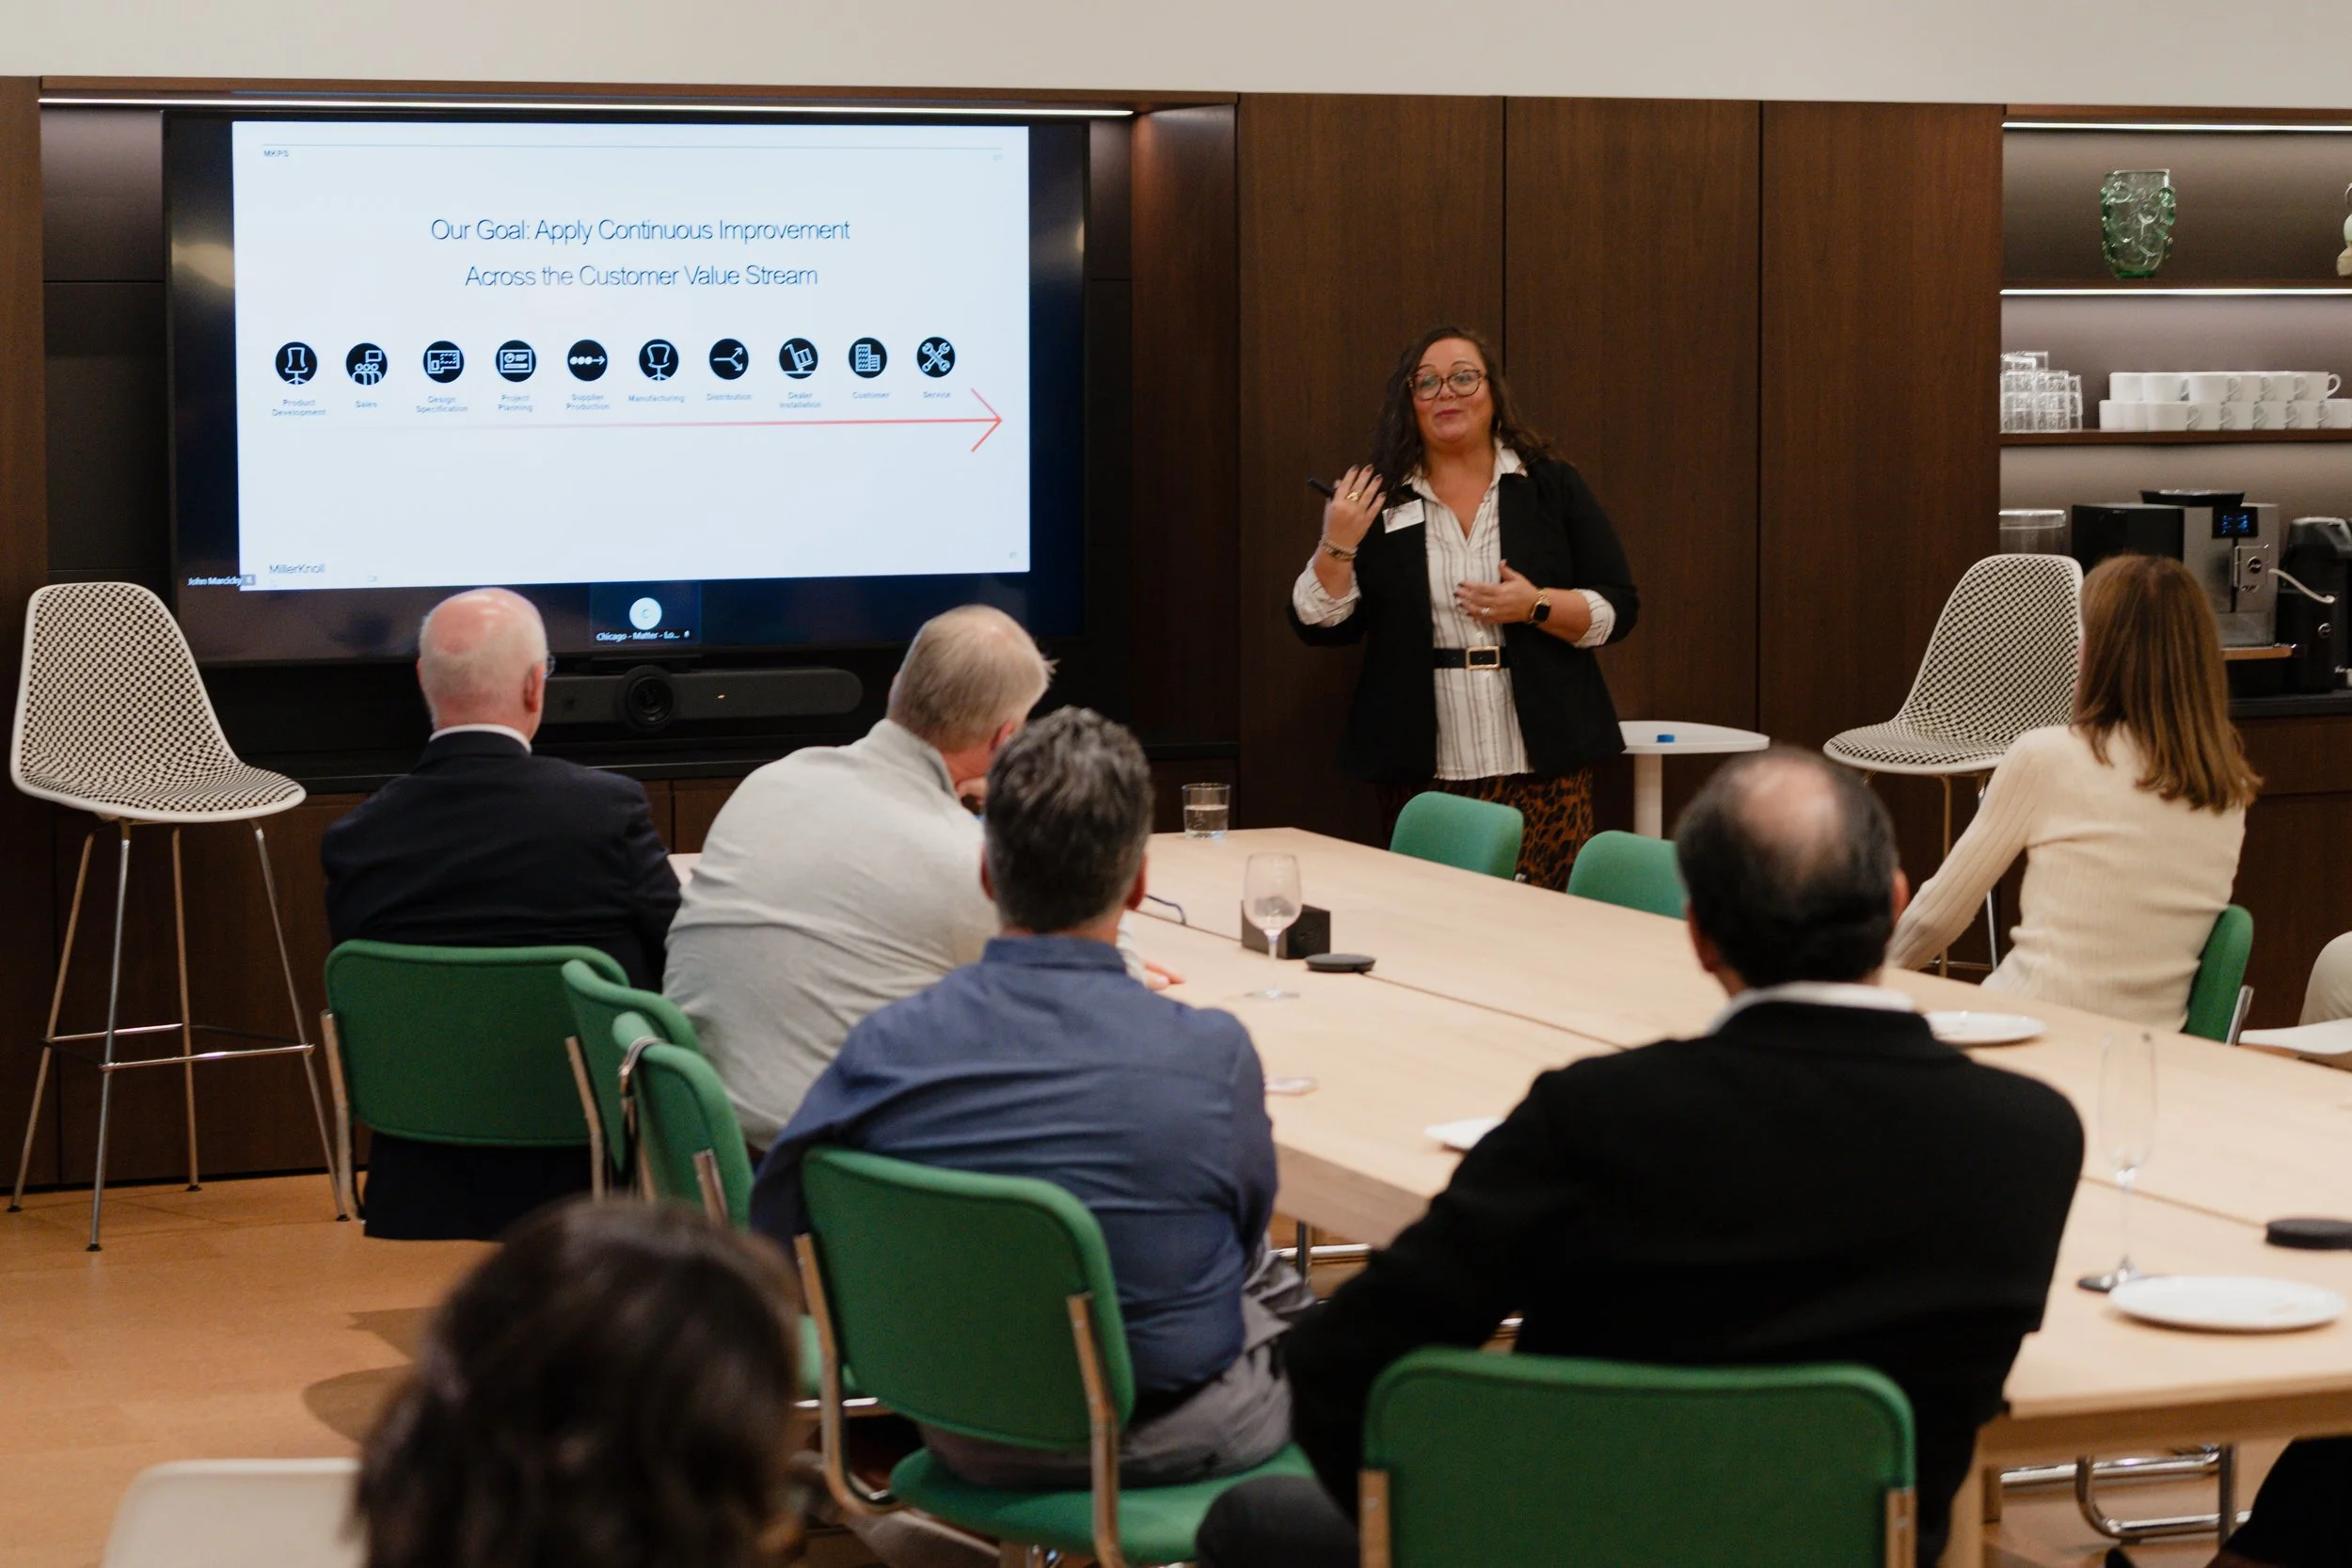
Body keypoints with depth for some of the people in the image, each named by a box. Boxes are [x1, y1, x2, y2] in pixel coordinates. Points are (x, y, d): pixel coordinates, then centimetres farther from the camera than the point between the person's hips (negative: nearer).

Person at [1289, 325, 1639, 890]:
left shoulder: (1552, 487, 7)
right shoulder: (1379, 499, 8)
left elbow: (1617, 610, 5)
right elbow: (1320, 626, 6)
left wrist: (1536, 607, -12)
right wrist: (1338, 547, -10)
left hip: (1542, 766, -1)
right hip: (1422, 775, 1)